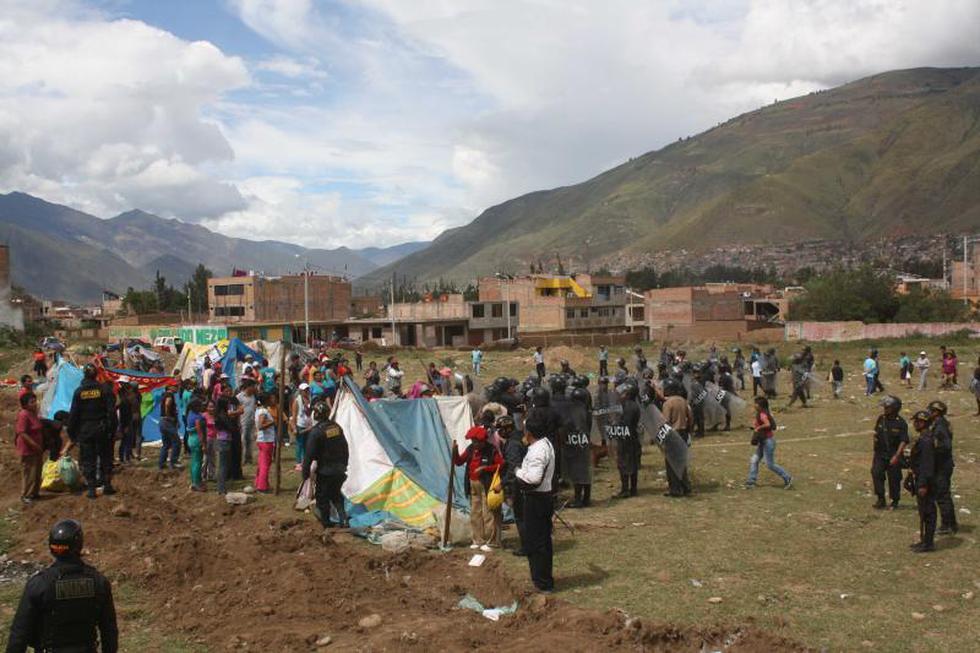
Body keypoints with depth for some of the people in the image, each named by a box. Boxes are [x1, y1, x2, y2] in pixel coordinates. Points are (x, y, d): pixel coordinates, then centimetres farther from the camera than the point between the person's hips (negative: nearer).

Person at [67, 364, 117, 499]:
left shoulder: (79, 392, -3)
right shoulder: (103, 389, -5)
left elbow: (73, 414, -1)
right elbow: (111, 411, -6)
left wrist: (72, 432, 7)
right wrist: (112, 428, 1)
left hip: (85, 431, 0)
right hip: (102, 429, 0)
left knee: (88, 460, 5)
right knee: (105, 457, 12)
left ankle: (91, 489, 4)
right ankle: (107, 485, 13)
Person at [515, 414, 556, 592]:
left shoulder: (537, 450, -22)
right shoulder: (546, 444, 10)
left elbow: (534, 477, -31)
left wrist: (518, 472, -15)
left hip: (536, 499, -10)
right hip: (544, 496, 10)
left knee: (535, 542, -1)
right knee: (543, 540, 18)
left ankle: (543, 583, 7)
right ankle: (545, 579, 28)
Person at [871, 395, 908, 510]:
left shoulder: (901, 423, -13)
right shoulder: (881, 419, 2)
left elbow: (904, 441, -16)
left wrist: (896, 456, -23)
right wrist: (875, 451, 10)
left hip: (893, 455, -4)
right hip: (880, 454, 4)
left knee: (894, 479, 3)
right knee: (876, 473, -9)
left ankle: (895, 501, 21)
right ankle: (880, 499, 1)